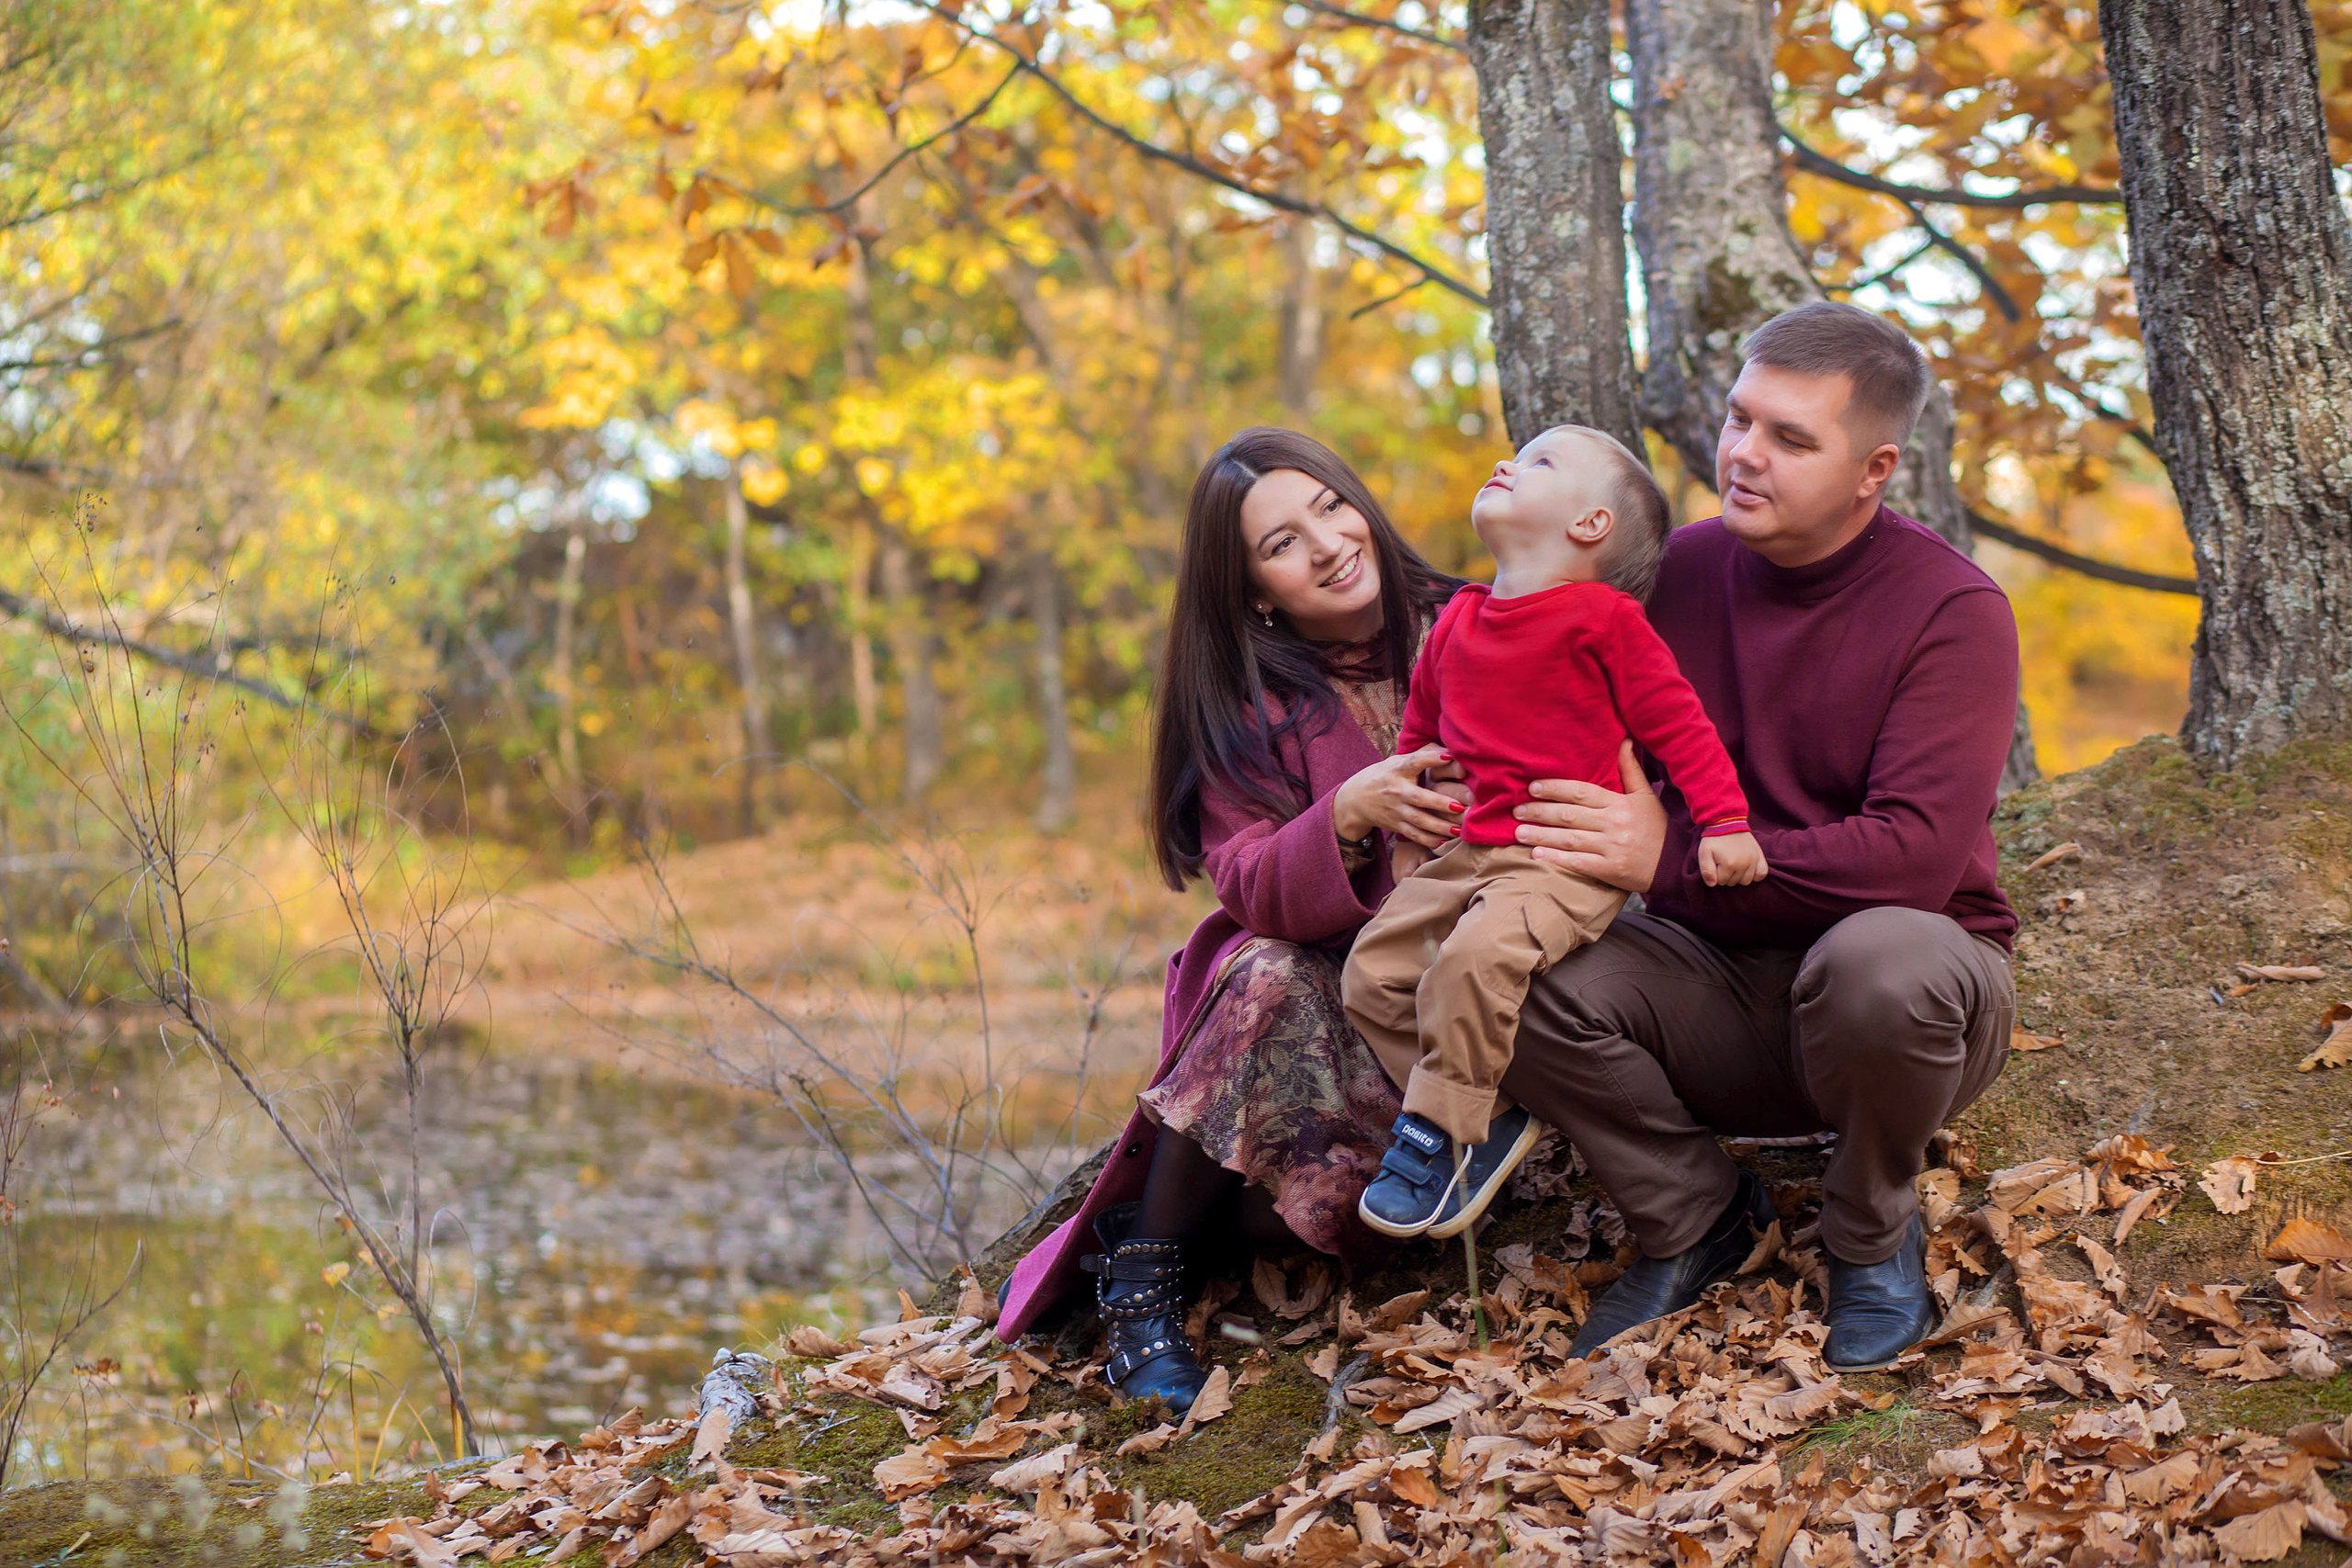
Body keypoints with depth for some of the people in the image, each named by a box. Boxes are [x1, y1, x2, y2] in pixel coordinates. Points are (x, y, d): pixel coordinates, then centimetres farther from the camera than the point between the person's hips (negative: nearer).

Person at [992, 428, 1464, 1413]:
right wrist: (1352, 816, -32)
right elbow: (1251, 889, -13)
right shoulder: (1245, 708, 0)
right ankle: (1142, 1270, -20)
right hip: (1309, 982, 1)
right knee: (1269, 979, -37)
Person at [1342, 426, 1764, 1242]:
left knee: (1475, 958, -32)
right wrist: (1405, 836, 29)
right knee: (1373, 971, -5)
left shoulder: (1602, 617, -5)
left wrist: (1724, 823, -11)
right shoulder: (1457, 622, 14)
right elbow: (1420, 729, 28)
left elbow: (1677, 724, -4)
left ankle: (1440, 1135, -15)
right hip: (1465, 852, 8)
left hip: (1567, 862, -8)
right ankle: (1495, 1116, 3)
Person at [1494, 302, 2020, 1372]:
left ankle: (1872, 1236, -6)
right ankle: (1695, 1215, 3)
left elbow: (1915, 855, -26)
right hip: (1714, 982, 4)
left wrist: (1674, 860, -30)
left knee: (1886, 961, -40)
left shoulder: (1952, 610, -14)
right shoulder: (1677, 570, 1)